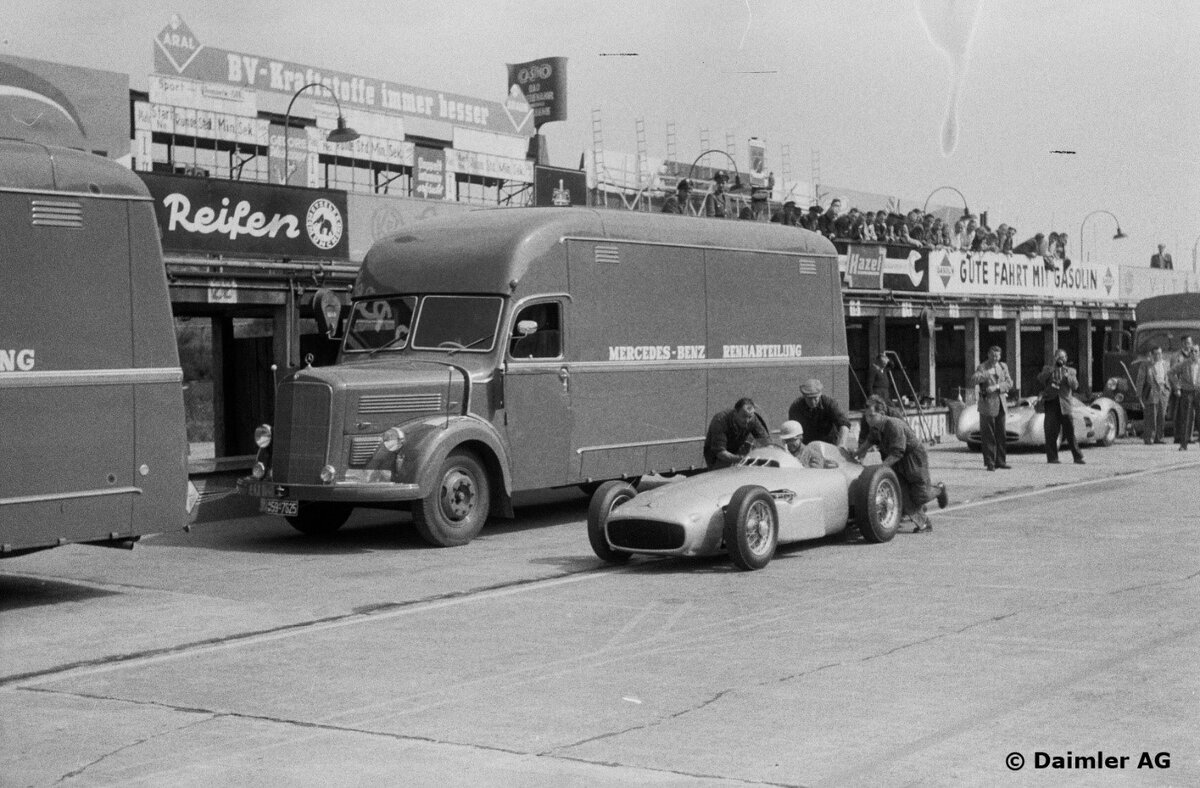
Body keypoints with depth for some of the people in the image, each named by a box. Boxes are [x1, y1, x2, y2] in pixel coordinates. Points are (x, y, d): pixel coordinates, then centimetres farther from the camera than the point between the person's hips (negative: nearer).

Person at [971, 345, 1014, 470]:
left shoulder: (1003, 366, 13)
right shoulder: (982, 368, -1)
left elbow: (1009, 383, 4)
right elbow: (975, 380, -20)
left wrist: (996, 387, -13)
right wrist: (985, 375, -38)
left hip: (1000, 403, 5)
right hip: (987, 404, -5)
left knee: (1001, 434, 8)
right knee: (988, 435, -4)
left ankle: (1000, 461, 15)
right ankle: (989, 463, -1)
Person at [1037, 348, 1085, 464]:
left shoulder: (1071, 371, 15)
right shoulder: (1047, 369, 14)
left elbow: (1075, 385, 0)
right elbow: (1040, 379, -4)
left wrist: (1067, 376, -17)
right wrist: (1051, 370, -14)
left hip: (1064, 404, 0)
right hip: (1050, 402, 0)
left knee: (1070, 432, -2)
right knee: (1050, 432, -2)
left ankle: (1077, 457, 3)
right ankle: (1052, 457, 3)